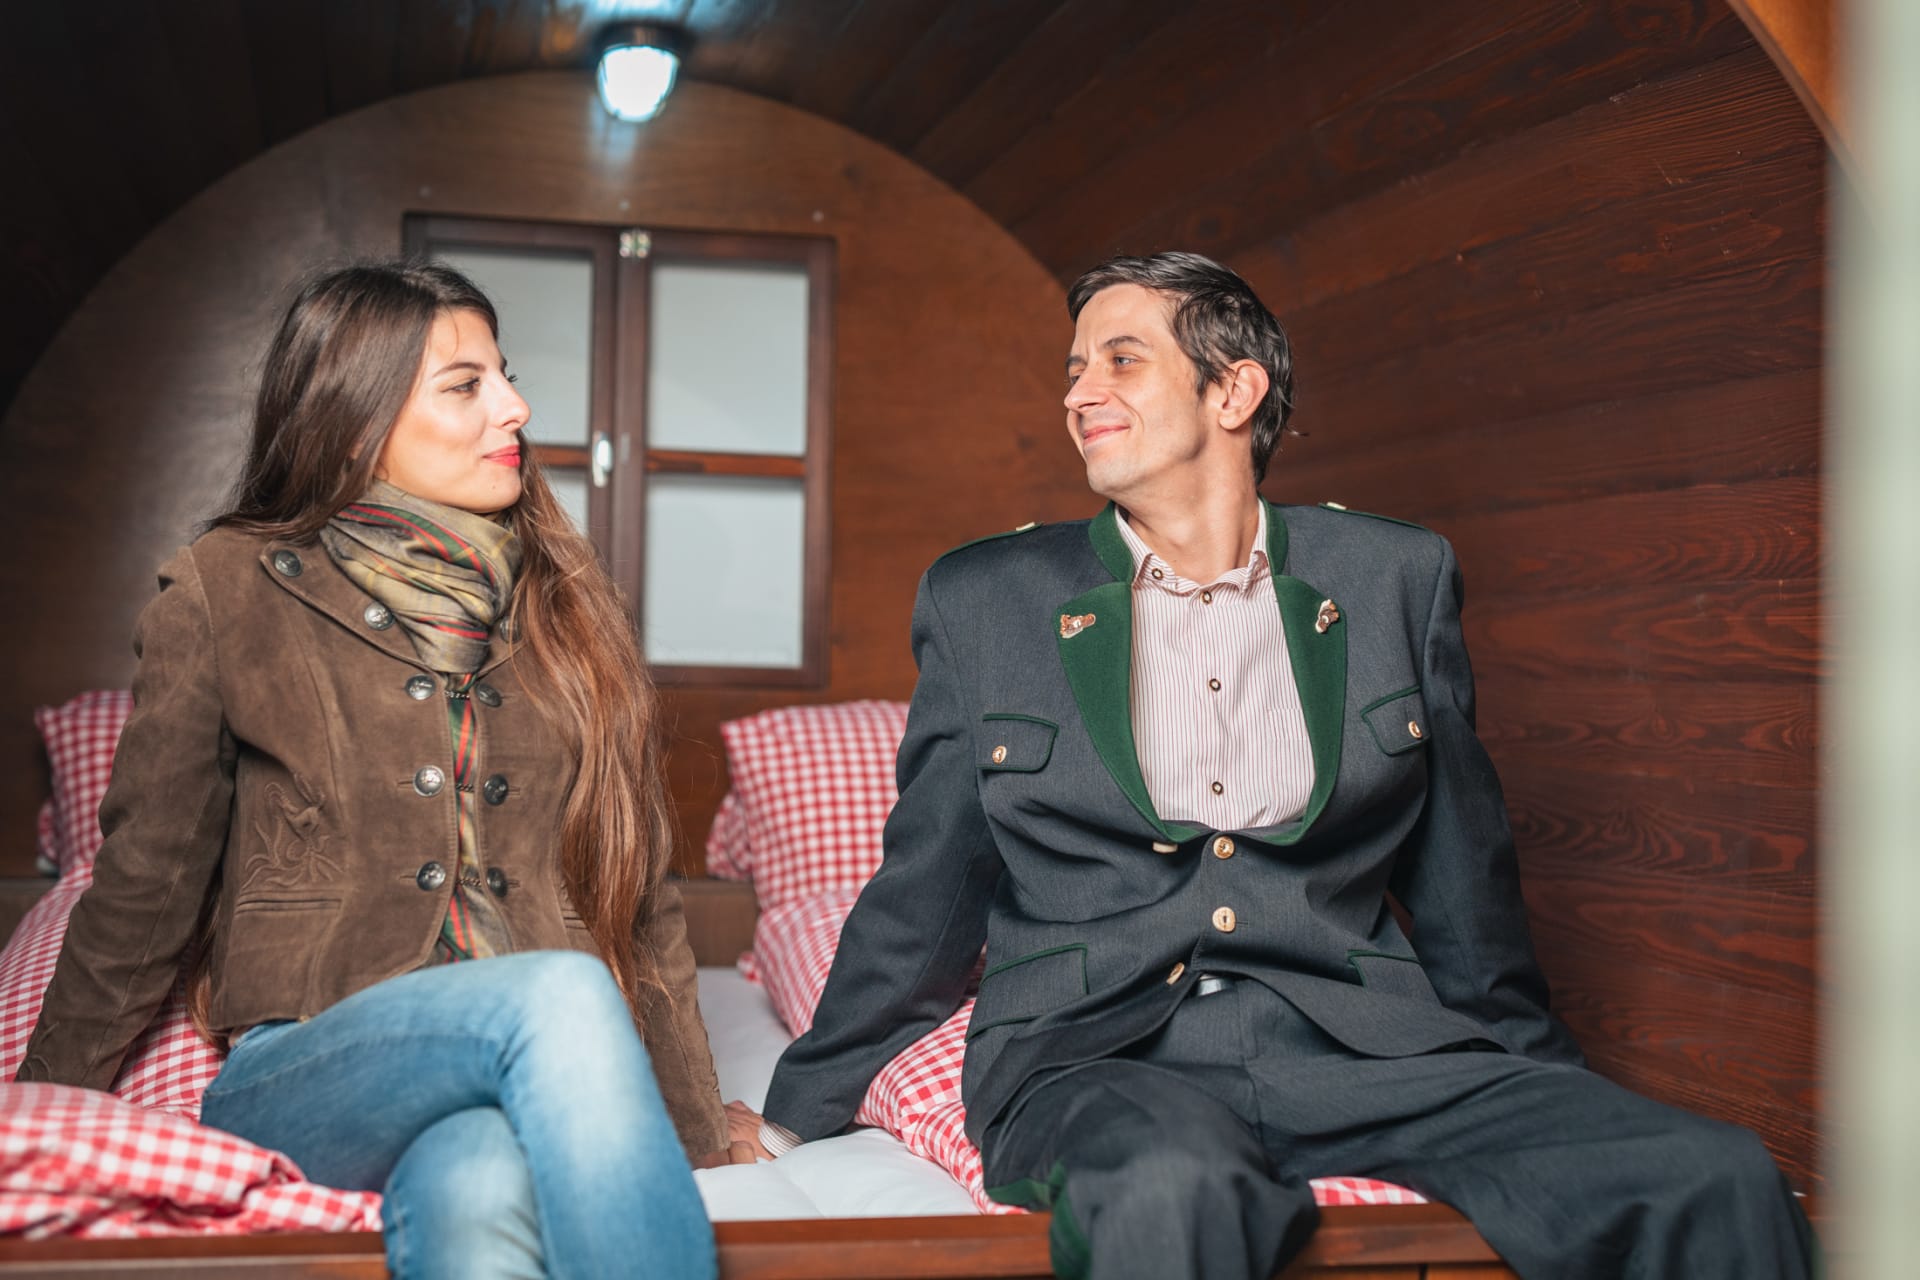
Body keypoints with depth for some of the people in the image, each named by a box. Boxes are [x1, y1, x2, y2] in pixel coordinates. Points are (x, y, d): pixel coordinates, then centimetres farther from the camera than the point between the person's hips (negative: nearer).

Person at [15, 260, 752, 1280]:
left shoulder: (560, 602, 13)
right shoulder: (227, 593, 4)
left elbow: (640, 890, 16)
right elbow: (144, 888, 11)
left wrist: (695, 1128, 16)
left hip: (532, 1070, 1)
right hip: (307, 1073, -1)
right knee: (563, 992, -34)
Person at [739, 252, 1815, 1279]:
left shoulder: (1398, 578, 11)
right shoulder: (983, 601, 8)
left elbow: (1462, 883, 19)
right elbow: (927, 894, 15)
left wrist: (1555, 1102, 24)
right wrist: (797, 1115, 20)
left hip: (1361, 1041, 3)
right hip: (1096, 1055, -2)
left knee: (1719, 1184, -20)